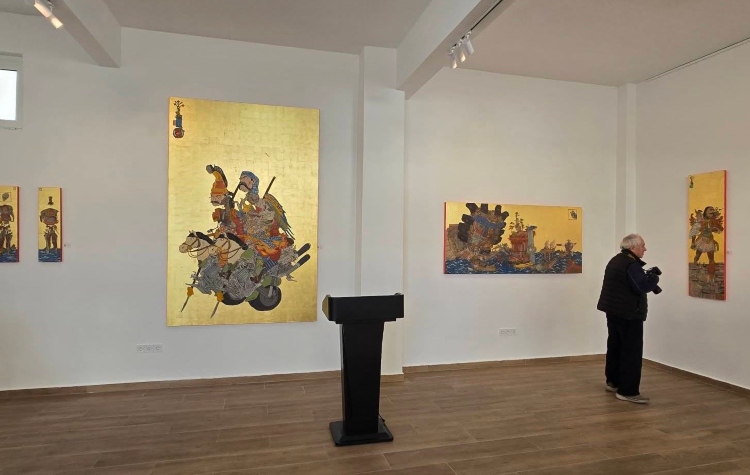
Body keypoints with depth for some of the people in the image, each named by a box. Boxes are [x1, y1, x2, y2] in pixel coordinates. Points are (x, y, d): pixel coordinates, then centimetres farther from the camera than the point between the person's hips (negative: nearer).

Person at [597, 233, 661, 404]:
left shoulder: (616, 260, 14)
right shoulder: (631, 264, -18)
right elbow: (642, 286, -24)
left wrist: (647, 277, 7)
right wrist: (653, 276, -7)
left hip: (614, 310, 10)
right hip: (628, 314, -10)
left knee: (615, 346, 18)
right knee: (632, 351, -5)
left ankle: (613, 381, 30)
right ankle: (628, 391, -1)